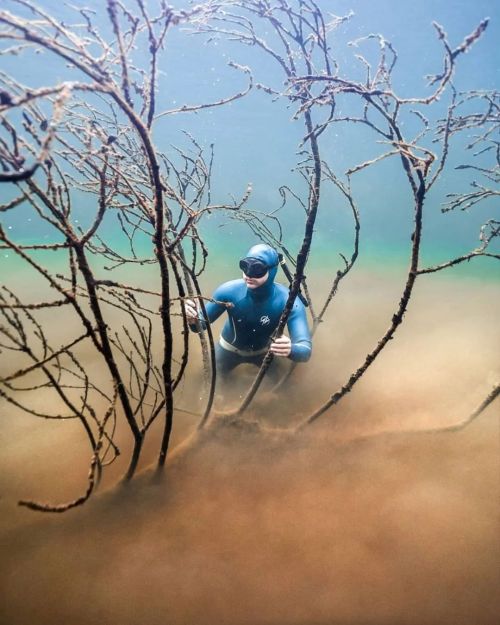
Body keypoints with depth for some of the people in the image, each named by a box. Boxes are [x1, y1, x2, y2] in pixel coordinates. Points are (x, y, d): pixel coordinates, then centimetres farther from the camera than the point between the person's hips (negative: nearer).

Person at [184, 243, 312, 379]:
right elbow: (202, 322, -21)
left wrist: (290, 350, -68)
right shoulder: (228, 291, -34)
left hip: (263, 350, 0)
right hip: (229, 348, 0)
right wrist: (192, 319, -46)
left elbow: (306, 350, -44)